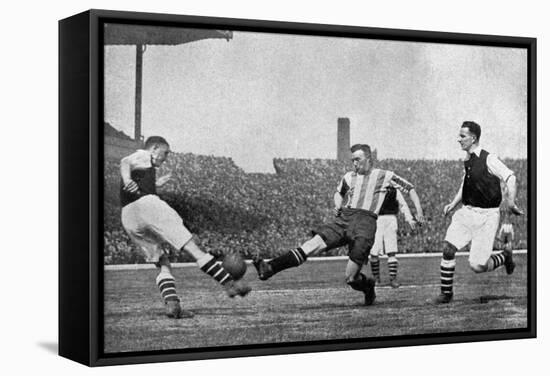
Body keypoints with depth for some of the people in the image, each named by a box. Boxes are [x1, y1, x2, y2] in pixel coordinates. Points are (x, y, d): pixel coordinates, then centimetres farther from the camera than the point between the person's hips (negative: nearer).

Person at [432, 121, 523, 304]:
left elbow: (510, 177, -20)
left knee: (477, 266, -8)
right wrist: (453, 204, 15)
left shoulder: (488, 159, -12)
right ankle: (446, 293, 3)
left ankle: (504, 257, 23)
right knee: (448, 249, -10)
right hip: (467, 212, 6)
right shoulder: (467, 161, 11)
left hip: (486, 216, -6)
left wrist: (510, 201, -35)